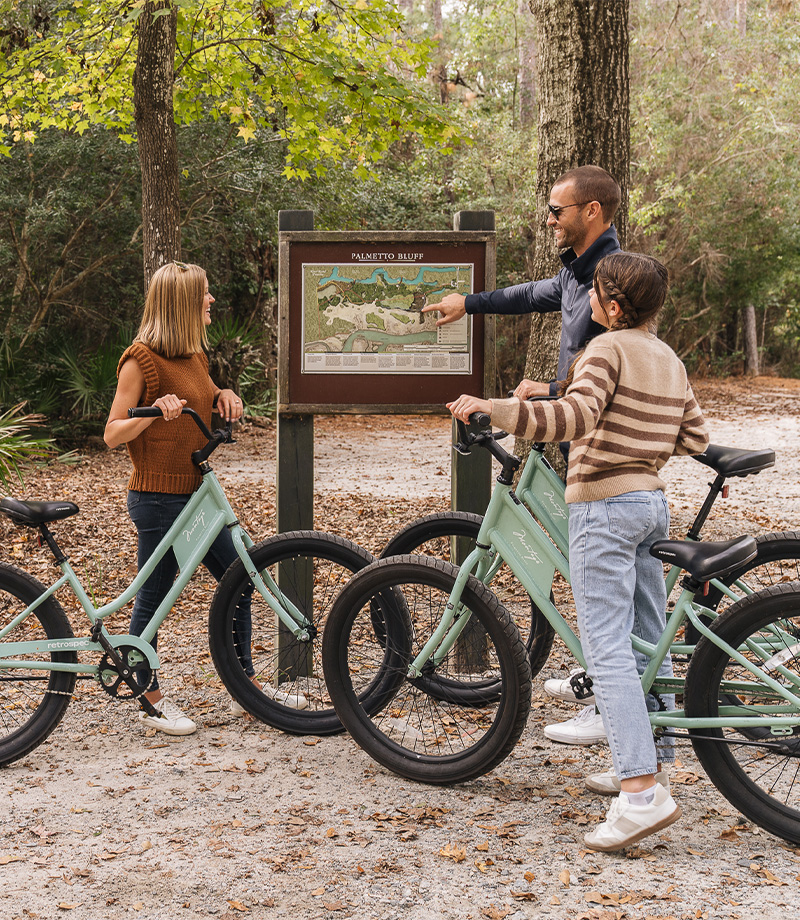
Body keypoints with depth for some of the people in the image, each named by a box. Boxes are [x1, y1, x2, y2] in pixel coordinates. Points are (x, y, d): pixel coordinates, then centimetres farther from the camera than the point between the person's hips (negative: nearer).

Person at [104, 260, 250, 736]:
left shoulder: (196, 356, 12)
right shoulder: (141, 358, -12)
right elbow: (113, 434, -12)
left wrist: (224, 396, 7)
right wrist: (154, 411, -29)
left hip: (197, 493, 9)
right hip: (158, 498, -8)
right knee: (153, 599, 1)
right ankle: (151, 700, 15)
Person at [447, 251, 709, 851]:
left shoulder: (609, 349, -13)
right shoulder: (670, 359, 12)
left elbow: (575, 417, -29)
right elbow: (695, 438, 15)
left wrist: (493, 407, -36)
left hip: (604, 507, -9)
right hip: (653, 502, 9)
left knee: (606, 648, -11)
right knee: (649, 640, 16)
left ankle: (642, 794, -19)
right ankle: (652, 766, 25)